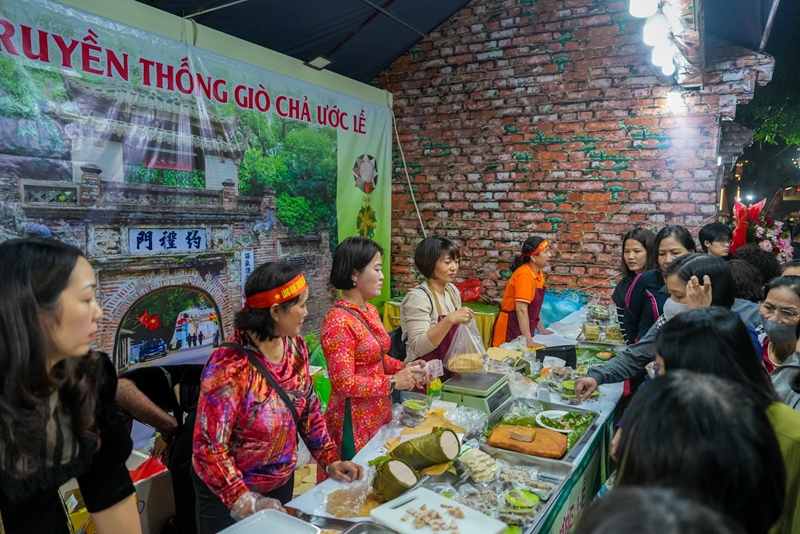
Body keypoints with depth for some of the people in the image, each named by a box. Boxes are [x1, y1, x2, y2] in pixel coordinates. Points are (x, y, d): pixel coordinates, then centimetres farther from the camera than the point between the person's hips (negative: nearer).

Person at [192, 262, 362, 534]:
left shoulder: (295, 347, -9)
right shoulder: (230, 365, -29)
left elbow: (308, 408, 2)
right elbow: (208, 447, -25)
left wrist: (330, 460, -6)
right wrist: (246, 502, -30)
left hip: (282, 482, 6)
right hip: (228, 497, -6)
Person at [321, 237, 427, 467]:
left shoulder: (370, 311, 6)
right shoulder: (339, 321, -21)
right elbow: (344, 382, -22)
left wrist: (403, 368, 0)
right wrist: (392, 382, -18)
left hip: (379, 414, 8)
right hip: (354, 422, -8)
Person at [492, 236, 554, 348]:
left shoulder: (538, 274, 6)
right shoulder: (524, 275, -20)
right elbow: (521, 310, -25)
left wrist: (542, 330, 13)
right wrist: (529, 341, -27)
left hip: (523, 330, 8)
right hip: (510, 329, -8)